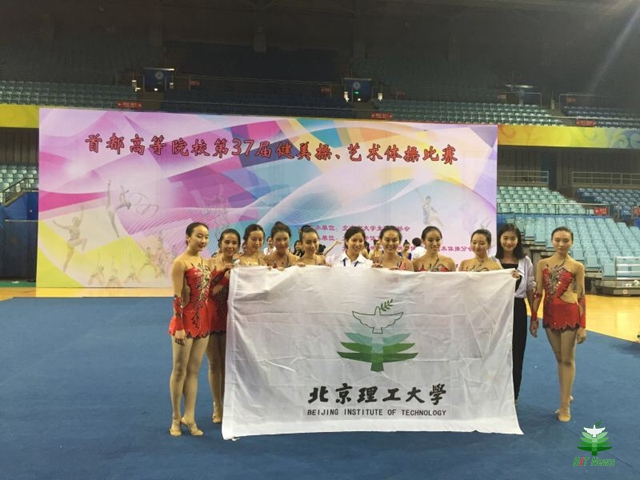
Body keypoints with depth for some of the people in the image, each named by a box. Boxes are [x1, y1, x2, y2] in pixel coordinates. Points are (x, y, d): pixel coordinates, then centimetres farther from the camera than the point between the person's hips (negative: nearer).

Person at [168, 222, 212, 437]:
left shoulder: (205, 262, 10)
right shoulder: (180, 262, -11)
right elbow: (177, 297, -16)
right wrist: (179, 327, -19)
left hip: (203, 322, 7)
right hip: (185, 322, -7)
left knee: (193, 371, 11)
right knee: (179, 371, 5)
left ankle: (189, 417, 19)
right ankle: (176, 418, 18)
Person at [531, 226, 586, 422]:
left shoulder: (577, 266, -4)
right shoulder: (543, 264, 3)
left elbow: (581, 297, -4)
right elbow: (537, 293, 4)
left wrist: (583, 326, -6)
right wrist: (533, 318, 2)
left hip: (569, 314, -3)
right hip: (550, 314, 3)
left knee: (568, 359, 5)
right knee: (559, 359, 16)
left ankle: (565, 405, 14)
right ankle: (566, 396, 32)